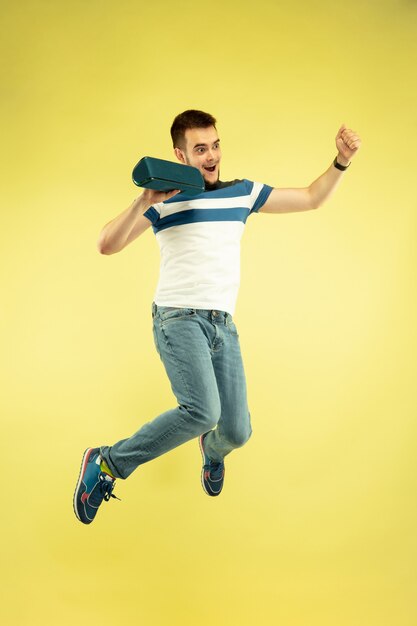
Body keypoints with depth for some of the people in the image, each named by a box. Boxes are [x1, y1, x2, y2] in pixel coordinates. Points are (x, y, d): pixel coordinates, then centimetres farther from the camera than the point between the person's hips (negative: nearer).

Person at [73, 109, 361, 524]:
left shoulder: (243, 192, 12)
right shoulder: (165, 198, -2)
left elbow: (311, 198, 18)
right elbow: (107, 245, -11)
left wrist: (341, 162, 4)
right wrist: (144, 202, -24)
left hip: (223, 325, 5)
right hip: (179, 318, -5)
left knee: (236, 432, 1)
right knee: (202, 410, -29)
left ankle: (212, 451, 42)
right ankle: (107, 464, -11)